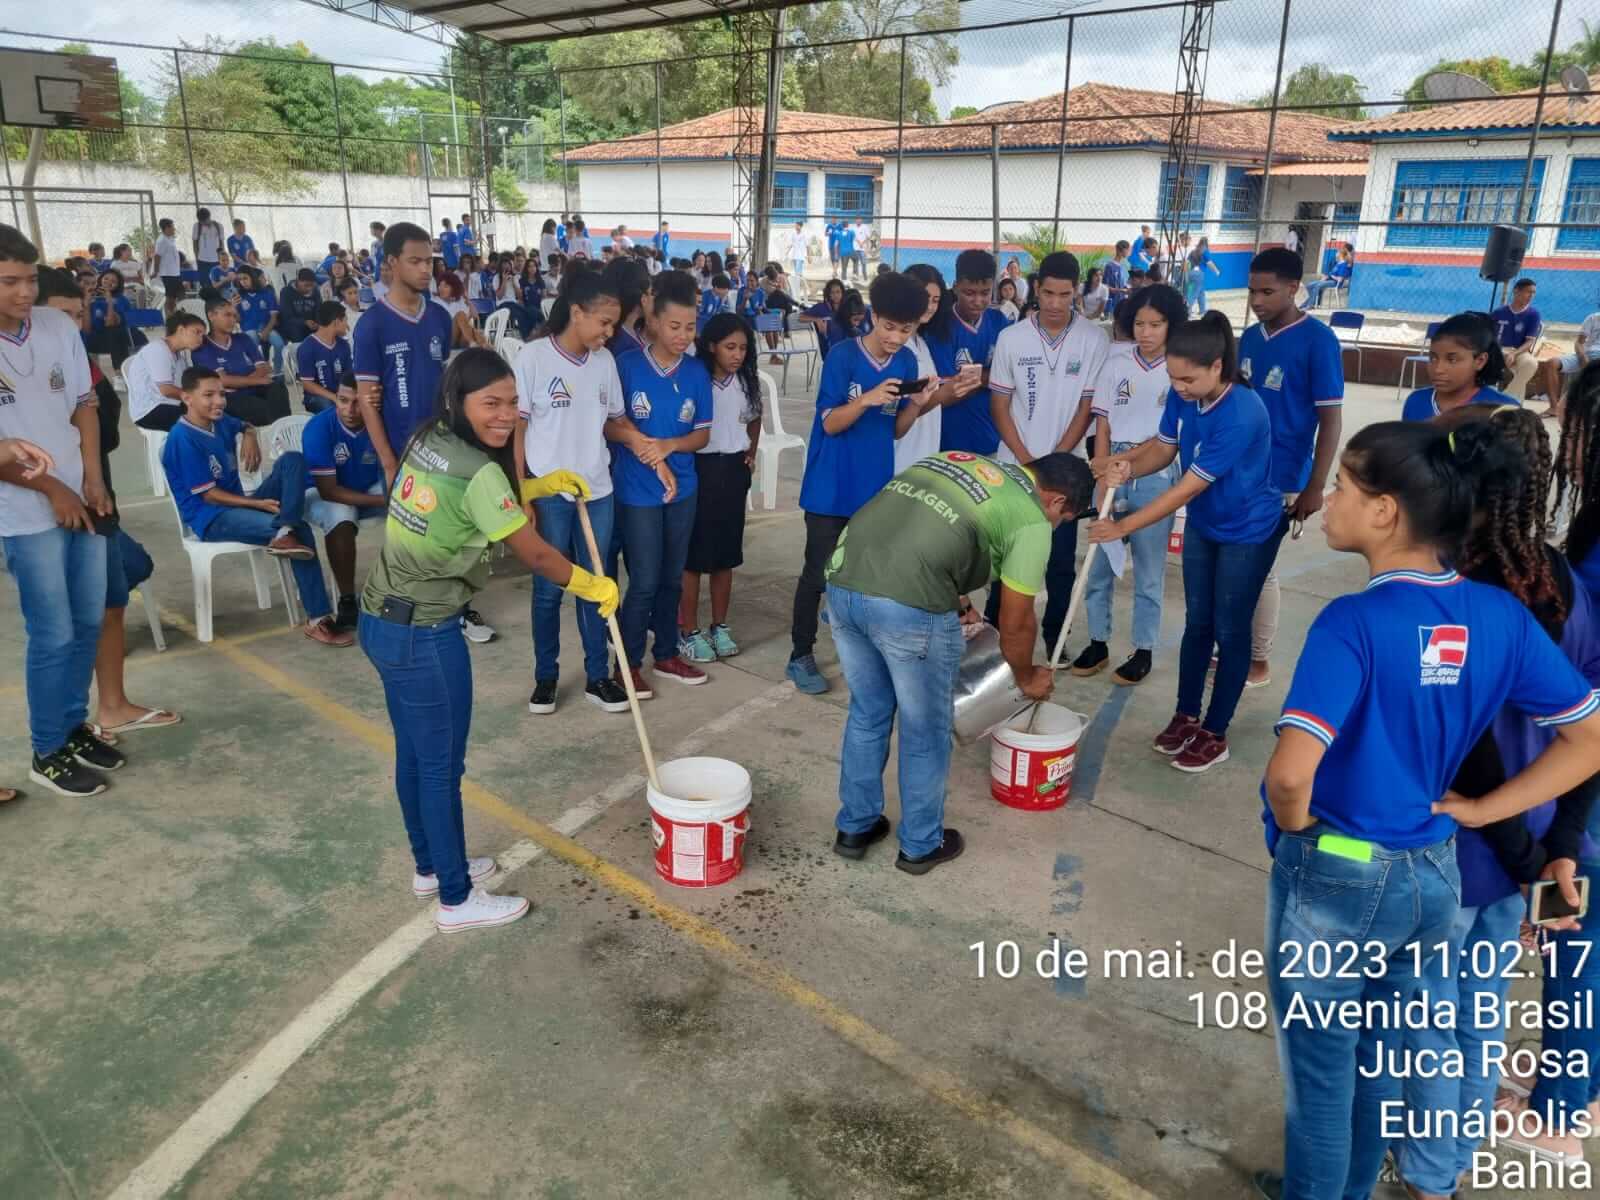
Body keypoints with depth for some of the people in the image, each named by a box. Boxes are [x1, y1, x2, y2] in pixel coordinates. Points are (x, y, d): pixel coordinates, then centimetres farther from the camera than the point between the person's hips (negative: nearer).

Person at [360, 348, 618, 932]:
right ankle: (457, 900, 21)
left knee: (413, 753, 22)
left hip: (381, 620, 9)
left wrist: (543, 484, 17)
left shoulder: (427, 439, 4)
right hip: (423, 636, -9)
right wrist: (596, 586, 1)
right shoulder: (478, 472, -22)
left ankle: (429, 866, 40)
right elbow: (536, 556, -14)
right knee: (442, 766, 5)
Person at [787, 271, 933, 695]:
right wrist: (867, 399, -30)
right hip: (831, 487, -4)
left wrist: (916, 405, -14)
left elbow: (896, 430, 6)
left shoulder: (907, 362, 2)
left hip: (875, 486, 5)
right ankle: (800, 657, 12)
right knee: (818, 572, 1)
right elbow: (830, 423, -14)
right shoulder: (842, 355, -13)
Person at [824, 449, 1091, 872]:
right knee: (926, 731, 15)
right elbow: (1015, 624, 11)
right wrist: (1027, 678, 29)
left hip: (842, 581, 7)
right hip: (908, 605, -7)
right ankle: (921, 846, 32)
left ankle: (854, 828, 38)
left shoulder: (954, 458, 26)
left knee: (867, 713, 25)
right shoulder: (1031, 519, 6)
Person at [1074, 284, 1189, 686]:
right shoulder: (1117, 361, 3)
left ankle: (1144, 650, 19)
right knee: (1099, 565, 8)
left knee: (1149, 571, 7)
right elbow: (1103, 426, 4)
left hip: (1157, 479, -3)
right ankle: (1098, 642, 23)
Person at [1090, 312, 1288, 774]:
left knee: (1229, 630, 5)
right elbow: (1163, 448, -2)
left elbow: (1188, 488, -34)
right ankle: (1186, 716, 29)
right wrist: (1128, 466, -25)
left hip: (1249, 532, -6)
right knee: (1197, 623, 15)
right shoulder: (1183, 397, -15)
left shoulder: (1241, 415, -36)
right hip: (1203, 526, 7)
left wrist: (1123, 527, -31)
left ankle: (1215, 734, 19)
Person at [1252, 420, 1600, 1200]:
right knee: (1417, 1043, 28)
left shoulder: (1354, 622, -26)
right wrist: (1478, 811, 2)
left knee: (1320, 1061, 16)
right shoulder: (1502, 615, -6)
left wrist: (1294, 823, -15)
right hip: (1433, 872, 6)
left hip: (1334, 874, -6)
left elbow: (1290, 772, -36)